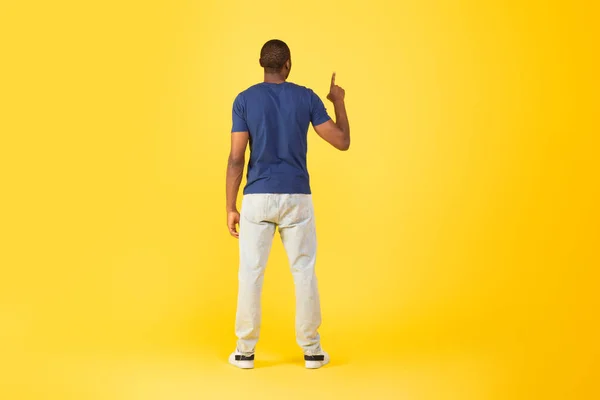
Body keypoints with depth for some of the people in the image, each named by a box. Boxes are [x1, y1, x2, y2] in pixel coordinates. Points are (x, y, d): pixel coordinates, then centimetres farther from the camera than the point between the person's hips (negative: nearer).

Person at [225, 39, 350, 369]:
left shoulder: (244, 100, -3)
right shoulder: (306, 98, 0)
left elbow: (236, 159, -7)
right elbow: (342, 142, 1)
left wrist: (230, 208, -2)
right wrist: (338, 102, 18)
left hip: (257, 198, -1)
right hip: (297, 197, 1)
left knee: (251, 273, 6)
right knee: (304, 272, 9)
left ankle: (245, 351, 11)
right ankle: (311, 350, 13)